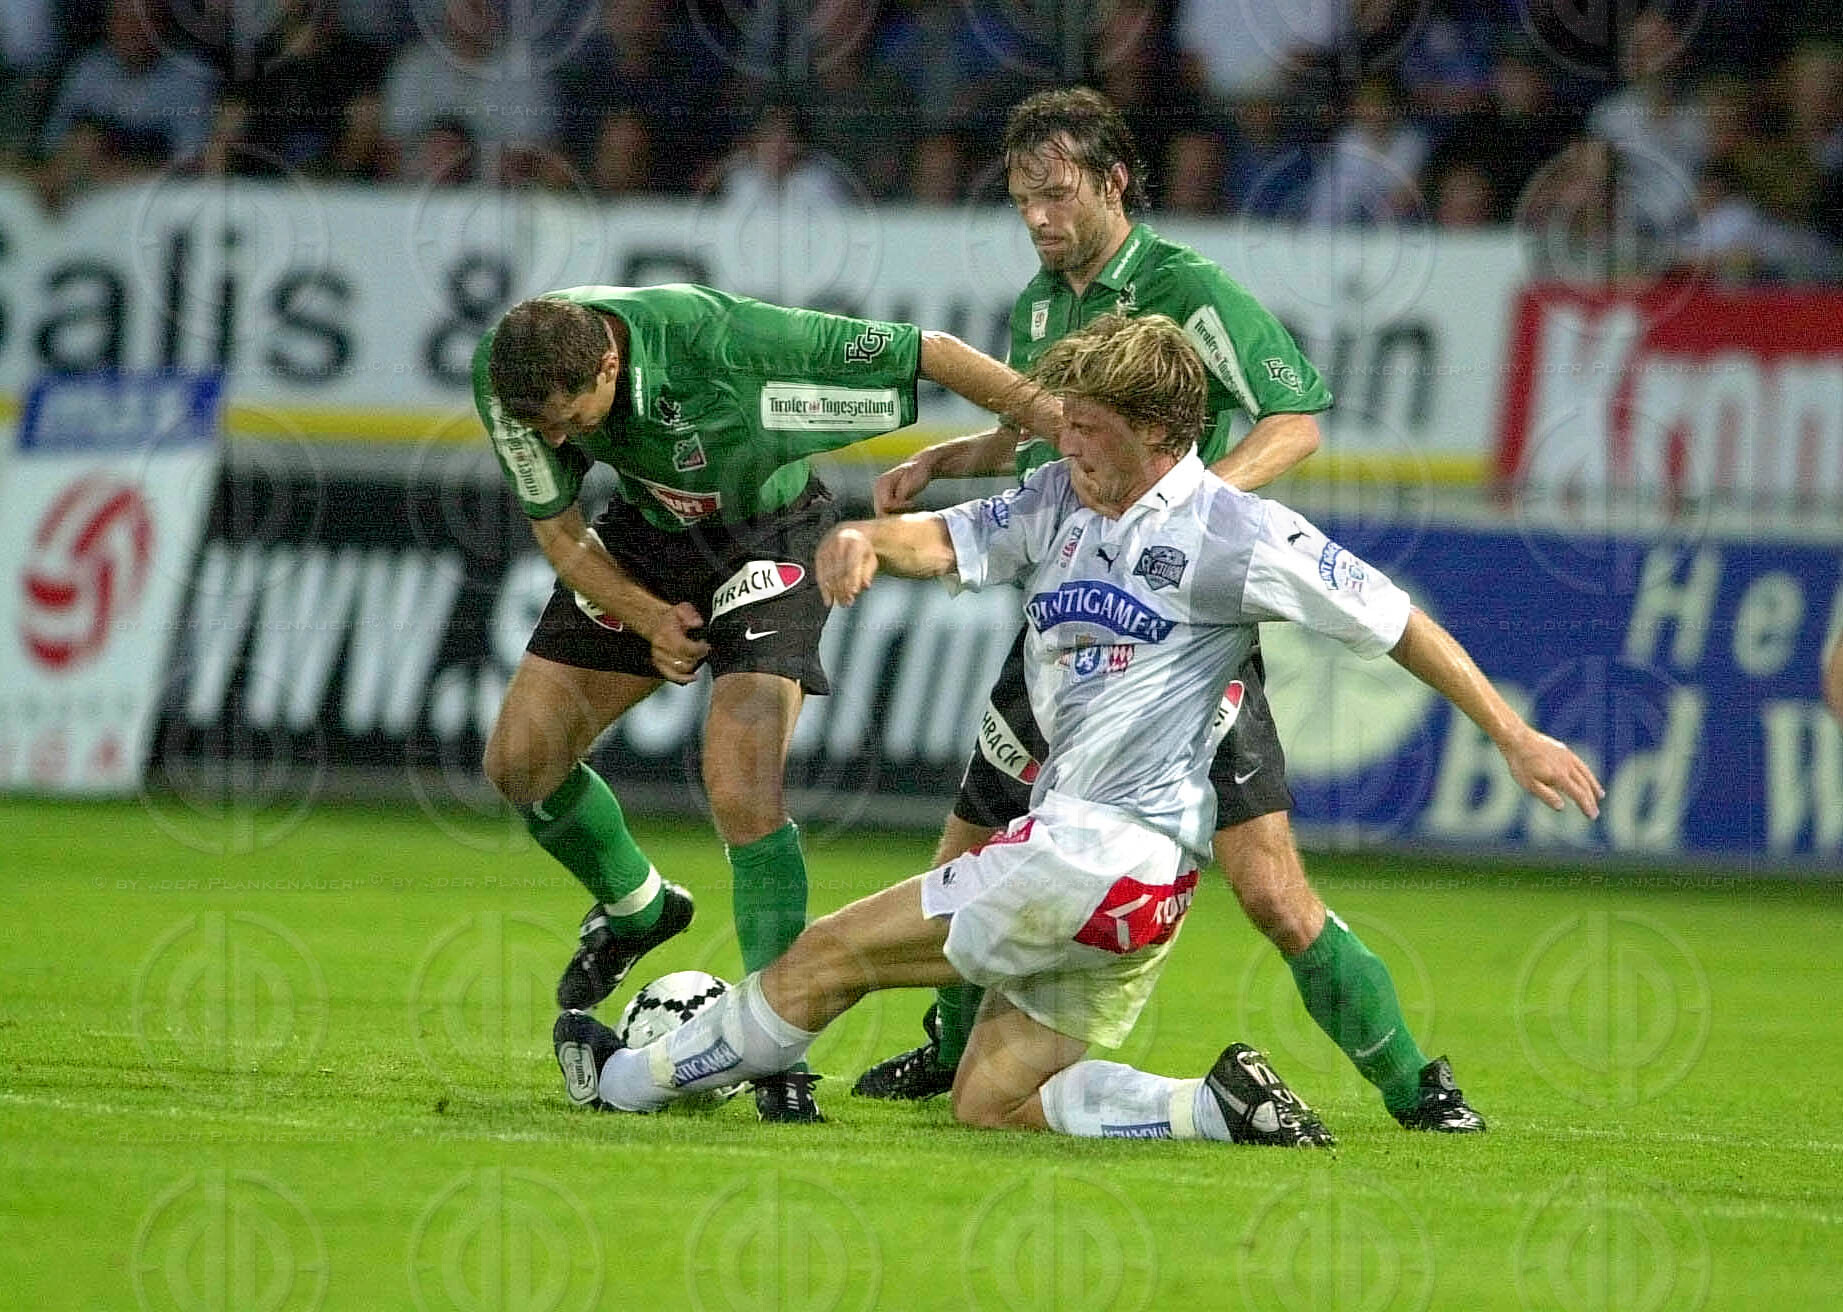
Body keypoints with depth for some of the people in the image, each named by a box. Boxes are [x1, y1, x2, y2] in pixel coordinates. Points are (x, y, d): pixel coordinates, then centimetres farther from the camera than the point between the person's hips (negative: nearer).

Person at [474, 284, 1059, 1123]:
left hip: (765, 534, -5)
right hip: (645, 530, 5)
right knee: (520, 758, 1)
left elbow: (929, 354, -28)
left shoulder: (723, 340, -38)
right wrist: (646, 616, -22)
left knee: (742, 792, -21)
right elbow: (556, 527, -7)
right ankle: (634, 907, 30)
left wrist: (1067, 429, -25)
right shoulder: (509, 375, -23)